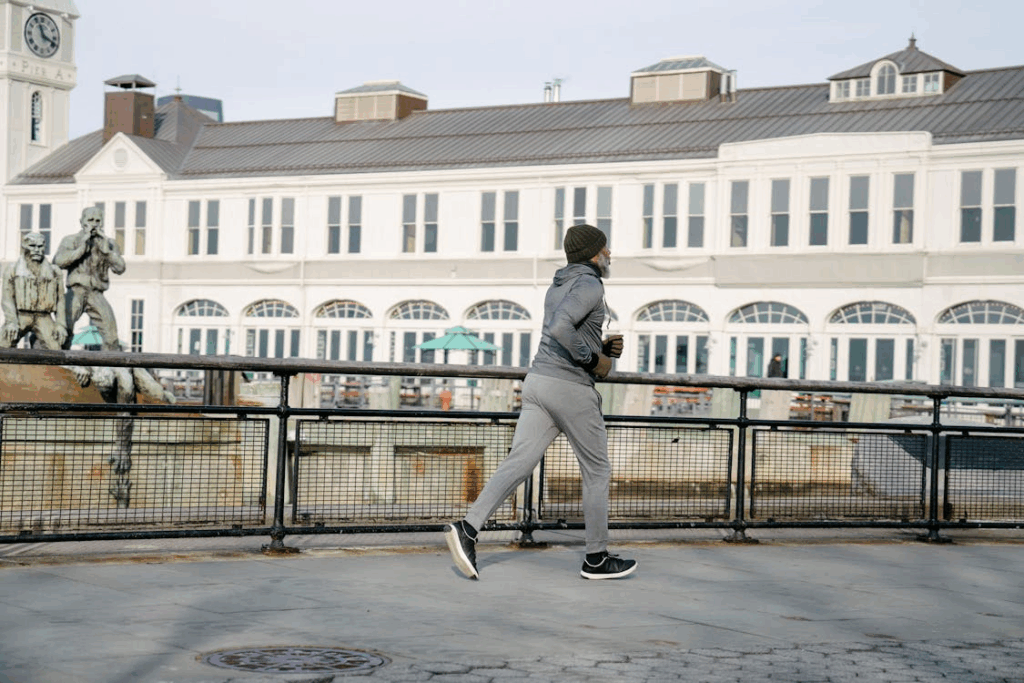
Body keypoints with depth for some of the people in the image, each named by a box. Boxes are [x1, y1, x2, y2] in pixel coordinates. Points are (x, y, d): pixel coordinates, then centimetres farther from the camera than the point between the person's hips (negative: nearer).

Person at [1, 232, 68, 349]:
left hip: (44, 318, 1)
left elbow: (60, 299, 11)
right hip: (21, 316, -1)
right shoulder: (12, 270, 8)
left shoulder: (53, 272, 12)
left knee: (55, 349, -19)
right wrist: (11, 322, -14)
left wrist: (61, 325, 0)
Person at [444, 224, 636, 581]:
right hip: (571, 389, -8)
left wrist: (603, 347, 18)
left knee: (518, 464, -3)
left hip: (538, 383, 8)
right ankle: (597, 558, 13)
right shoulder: (589, 285, -9)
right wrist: (594, 359, -14)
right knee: (597, 471, 6)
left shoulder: (557, 288, 21)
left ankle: (467, 529, -20)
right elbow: (560, 328, -26)